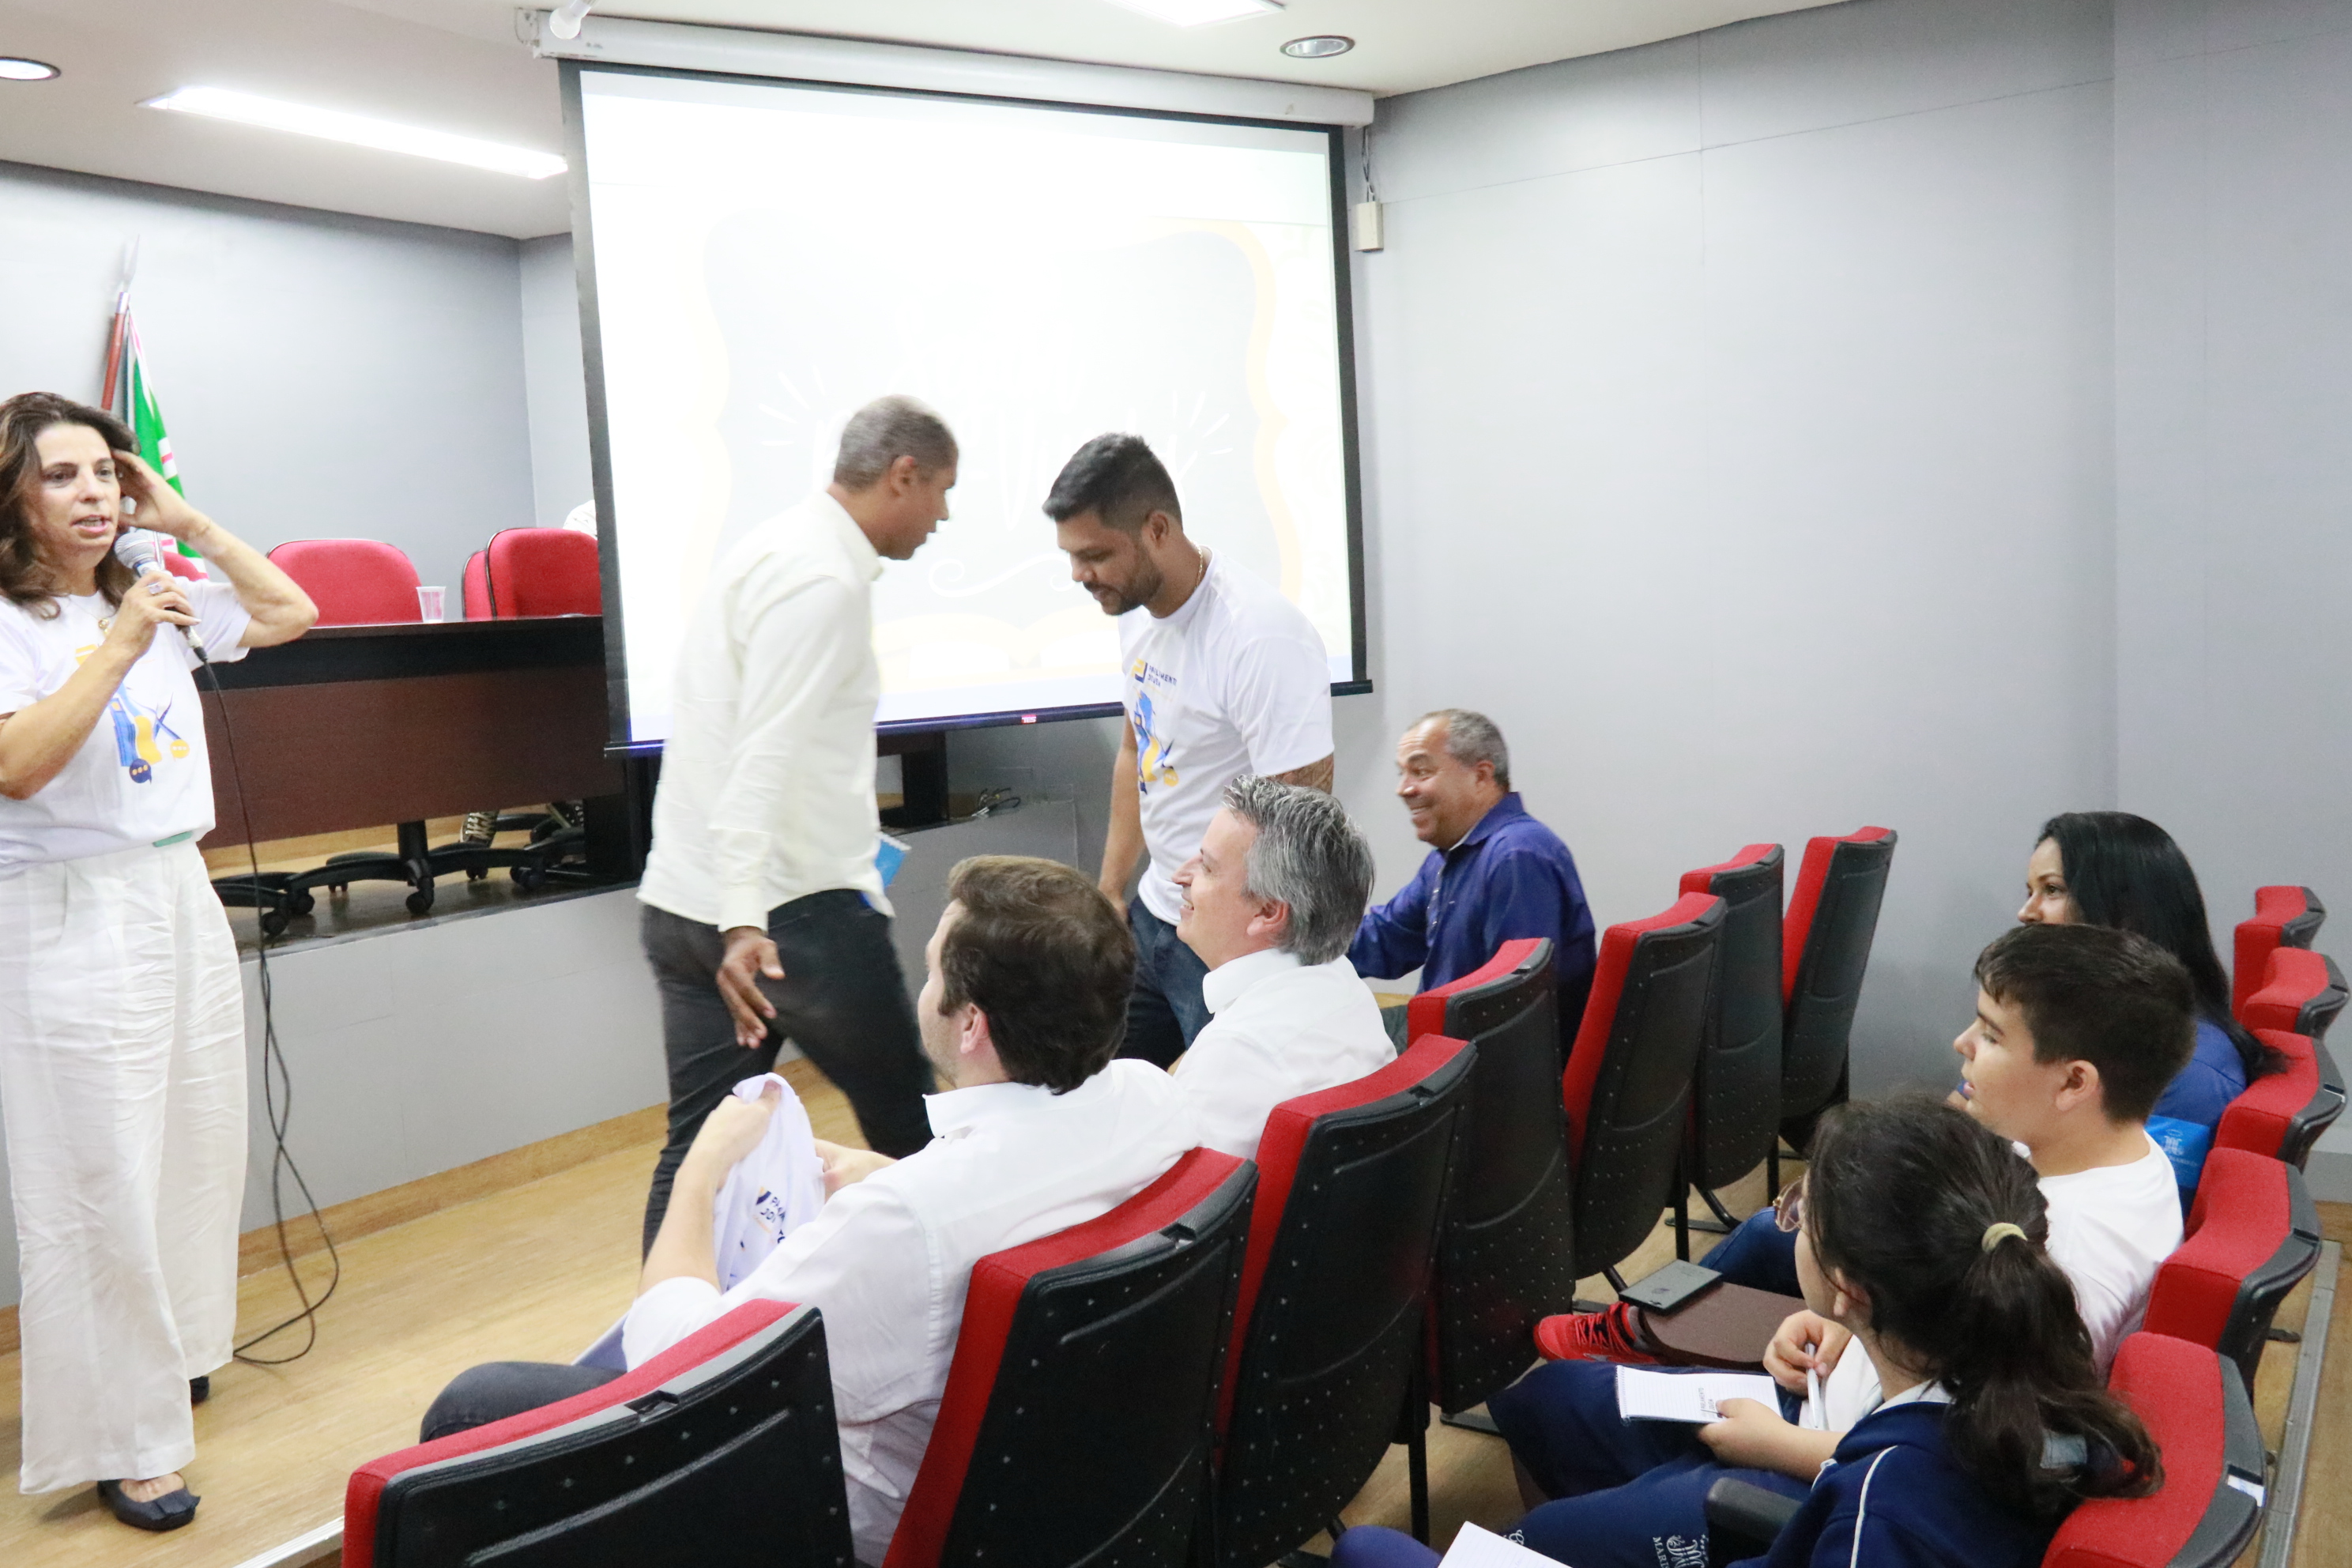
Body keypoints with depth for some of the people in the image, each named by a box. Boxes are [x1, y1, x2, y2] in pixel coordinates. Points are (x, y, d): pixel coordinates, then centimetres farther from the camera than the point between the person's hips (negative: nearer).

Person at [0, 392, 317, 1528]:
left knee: (197, 1150, 15)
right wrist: (120, 645, -24)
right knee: (101, 1183, -1)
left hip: (182, 897, 7)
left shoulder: (155, 598, 9)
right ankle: (120, 1440, 10)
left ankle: (165, 1354, 35)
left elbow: (291, 613, 14)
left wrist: (188, 523, 6)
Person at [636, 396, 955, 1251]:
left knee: (699, 1148, 13)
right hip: (792, 908, -9)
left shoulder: (774, 547, 14)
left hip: (683, 903, 9)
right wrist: (745, 919, -30)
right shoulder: (824, 579, -16)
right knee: (908, 1132, 8)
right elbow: (765, 757, -25)